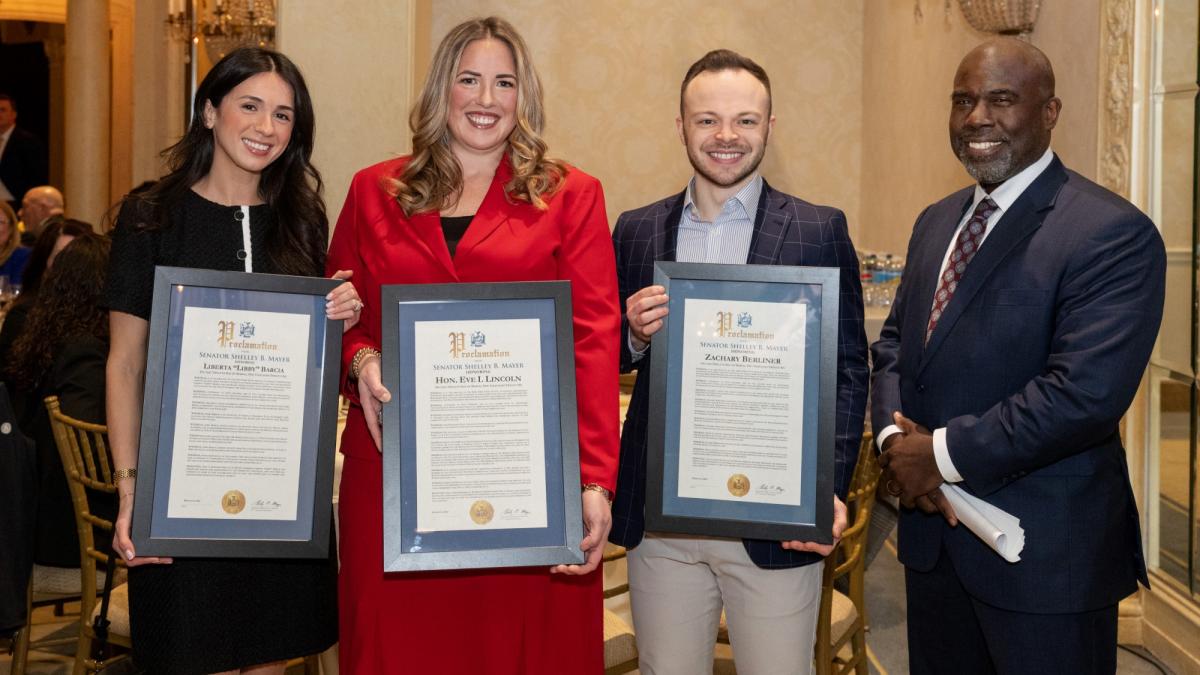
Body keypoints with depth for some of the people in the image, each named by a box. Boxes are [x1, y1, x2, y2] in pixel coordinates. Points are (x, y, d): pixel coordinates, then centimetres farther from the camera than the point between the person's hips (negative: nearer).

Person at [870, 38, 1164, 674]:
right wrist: (895, 437, -7)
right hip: (932, 532, 7)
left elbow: (1086, 393, -24)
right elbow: (894, 343, 13)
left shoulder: (1113, 234, -15)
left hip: (1044, 551, -7)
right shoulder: (936, 222, 11)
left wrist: (944, 454, -18)